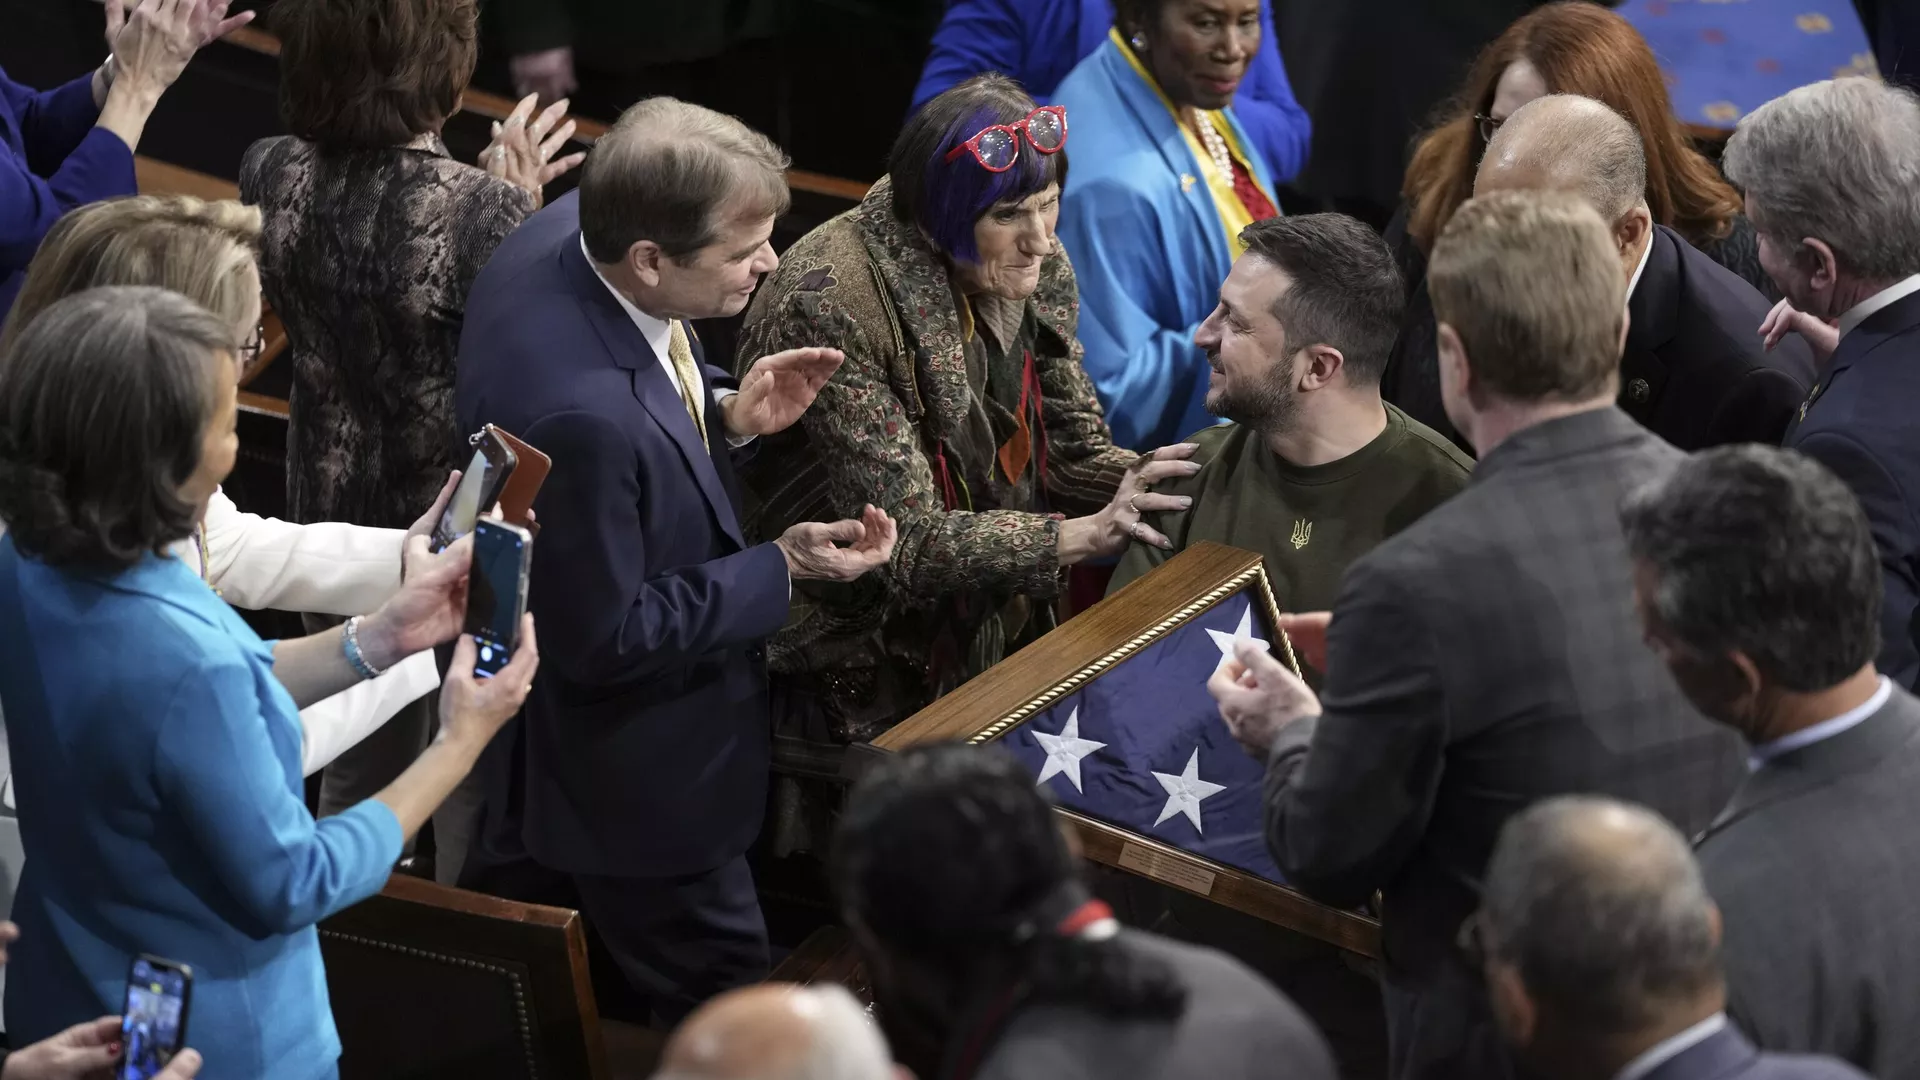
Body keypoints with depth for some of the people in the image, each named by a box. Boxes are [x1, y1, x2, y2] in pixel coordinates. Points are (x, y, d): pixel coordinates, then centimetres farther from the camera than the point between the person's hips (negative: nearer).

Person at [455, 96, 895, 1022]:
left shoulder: (570, 226, -14)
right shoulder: (580, 413, -41)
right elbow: (605, 641, -27)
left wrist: (725, 415, -9)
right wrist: (783, 569, -22)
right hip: (632, 784, -9)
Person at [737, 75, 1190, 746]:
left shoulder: (1036, 267, -6)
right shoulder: (835, 304, -26)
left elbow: (1074, 452, 1)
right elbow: (904, 540, -28)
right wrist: (1084, 535, -37)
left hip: (994, 633, 6)